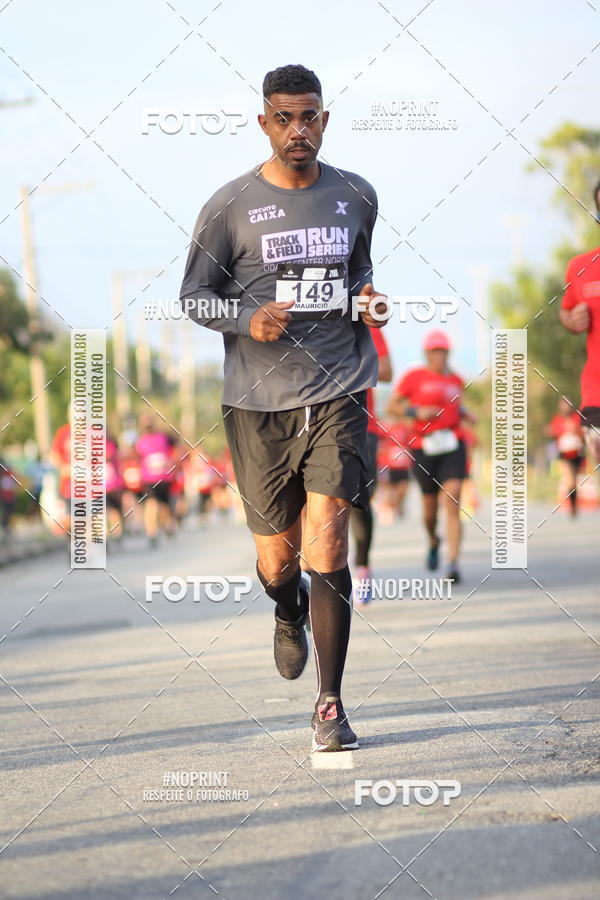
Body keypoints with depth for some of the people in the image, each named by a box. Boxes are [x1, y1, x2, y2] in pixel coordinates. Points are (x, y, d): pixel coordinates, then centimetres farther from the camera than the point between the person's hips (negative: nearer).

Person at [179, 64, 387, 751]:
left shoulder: (356, 196, 8)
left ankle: (330, 705, -8)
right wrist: (247, 319, -15)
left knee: (327, 546, -14)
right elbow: (194, 296, 5)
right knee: (278, 559, 8)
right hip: (259, 403, 0)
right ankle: (289, 616, 47)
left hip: (338, 391, 1)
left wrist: (366, 298, 4)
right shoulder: (229, 206, -1)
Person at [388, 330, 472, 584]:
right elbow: (392, 406, 2)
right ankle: (433, 542, 43)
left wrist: (464, 413, 11)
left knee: (452, 504, -14)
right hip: (423, 448, -1)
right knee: (430, 505, 8)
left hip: (452, 446, 1)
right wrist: (416, 412, -13)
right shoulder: (414, 377, 2)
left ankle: (453, 564, -19)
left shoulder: (456, 380, 14)